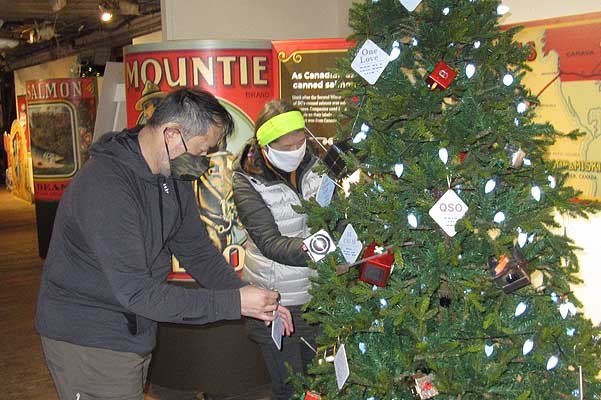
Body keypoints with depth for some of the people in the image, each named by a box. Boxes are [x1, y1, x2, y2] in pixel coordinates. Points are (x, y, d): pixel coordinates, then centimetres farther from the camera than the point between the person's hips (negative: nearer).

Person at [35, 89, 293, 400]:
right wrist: (234, 303, -28)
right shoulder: (104, 185, -29)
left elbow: (197, 252, 6)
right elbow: (136, 292, -30)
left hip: (134, 328, 8)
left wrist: (255, 301, -7)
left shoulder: (174, 176, 0)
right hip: (86, 339, -8)